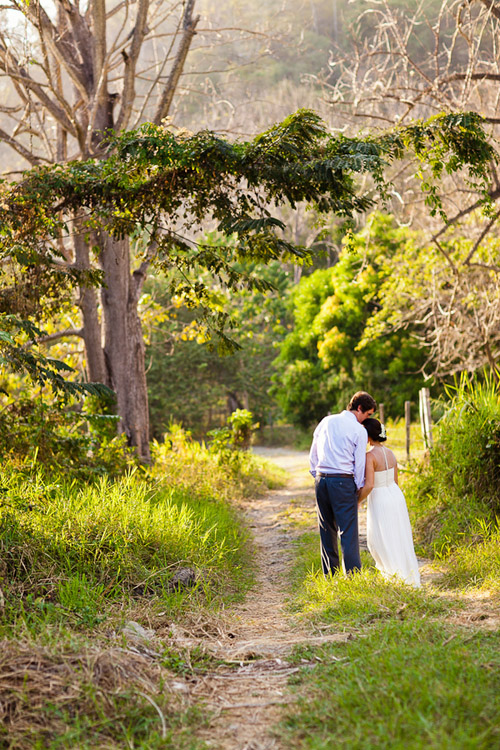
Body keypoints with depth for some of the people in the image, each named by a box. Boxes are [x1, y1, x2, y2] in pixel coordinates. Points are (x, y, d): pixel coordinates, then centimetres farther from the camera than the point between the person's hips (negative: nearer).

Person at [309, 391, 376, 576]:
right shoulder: (359, 430, -3)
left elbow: (313, 454, 15)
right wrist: (359, 488, 7)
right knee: (348, 532, -5)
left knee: (327, 531, 12)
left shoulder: (326, 421, 12)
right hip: (343, 481, -5)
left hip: (321, 479, 5)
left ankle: (329, 575, 17)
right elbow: (359, 463, -2)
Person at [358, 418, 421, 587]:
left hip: (380, 501, -8)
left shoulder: (370, 456, -19)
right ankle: (412, 579, 24)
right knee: (399, 540, 17)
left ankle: (400, 579, 5)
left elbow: (369, 485, -24)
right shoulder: (390, 453, 4)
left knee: (380, 543, 7)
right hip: (396, 497, 8)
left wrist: (356, 502, -10)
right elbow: (395, 481, 12)